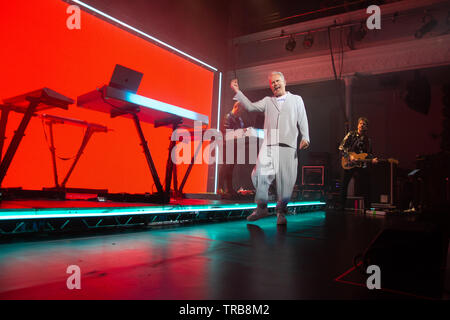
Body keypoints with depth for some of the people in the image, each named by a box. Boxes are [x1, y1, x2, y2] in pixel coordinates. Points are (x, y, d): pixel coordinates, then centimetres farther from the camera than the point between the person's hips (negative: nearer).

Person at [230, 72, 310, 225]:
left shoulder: (296, 99, 19)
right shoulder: (267, 101, 23)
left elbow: (303, 120, 11)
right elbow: (251, 106, 12)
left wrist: (305, 137, -3)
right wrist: (237, 91, 7)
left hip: (288, 145, -1)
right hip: (268, 145, 2)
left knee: (285, 179, -4)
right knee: (260, 175, -6)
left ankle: (281, 211, 9)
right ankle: (261, 208, 7)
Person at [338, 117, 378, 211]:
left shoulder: (368, 140, 11)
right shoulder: (351, 135, -1)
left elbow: (369, 153, 18)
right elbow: (341, 147, -5)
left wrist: (372, 159, -2)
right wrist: (349, 156, -15)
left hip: (361, 166, 3)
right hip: (348, 164, -3)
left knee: (366, 187, 2)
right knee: (344, 185, 0)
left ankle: (367, 208, 14)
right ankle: (341, 206, 10)